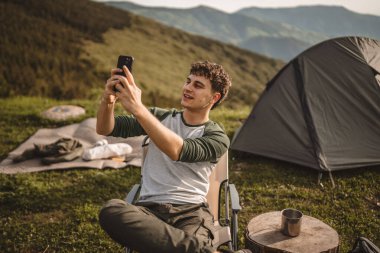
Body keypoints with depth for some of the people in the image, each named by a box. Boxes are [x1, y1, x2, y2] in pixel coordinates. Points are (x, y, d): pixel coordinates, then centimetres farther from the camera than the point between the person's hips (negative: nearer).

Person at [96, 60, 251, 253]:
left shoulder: (217, 138, 1)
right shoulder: (159, 117, 12)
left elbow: (177, 151, -21)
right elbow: (105, 129, 5)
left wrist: (138, 109, -30)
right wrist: (108, 101, -18)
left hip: (191, 212, -4)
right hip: (150, 208, 5)